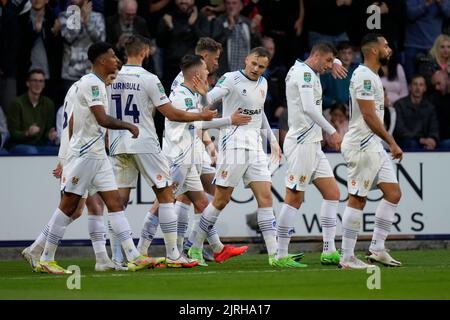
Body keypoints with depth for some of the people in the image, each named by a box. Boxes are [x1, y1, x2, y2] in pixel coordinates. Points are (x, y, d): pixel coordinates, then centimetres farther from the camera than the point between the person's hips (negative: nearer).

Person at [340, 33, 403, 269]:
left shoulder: (371, 76, 17)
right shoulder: (364, 76, -15)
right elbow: (369, 115, -20)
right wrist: (392, 143, -19)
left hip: (373, 146, 10)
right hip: (362, 145, -10)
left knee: (393, 193, 7)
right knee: (357, 198, -7)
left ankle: (377, 249, 10)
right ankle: (347, 258, -4)